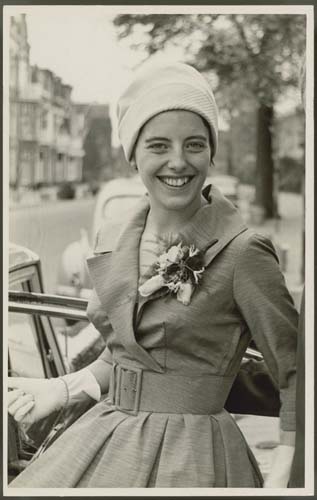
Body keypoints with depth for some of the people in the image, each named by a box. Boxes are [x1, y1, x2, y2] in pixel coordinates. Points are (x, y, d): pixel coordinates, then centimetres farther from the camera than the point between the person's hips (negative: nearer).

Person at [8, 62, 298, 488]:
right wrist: (63, 389, 8)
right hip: (105, 445, 6)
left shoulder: (241, 253, -16)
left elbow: (297, 378, -10)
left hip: (190, 457, -5)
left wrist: (281, 479, -17)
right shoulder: (114, 244, 3)